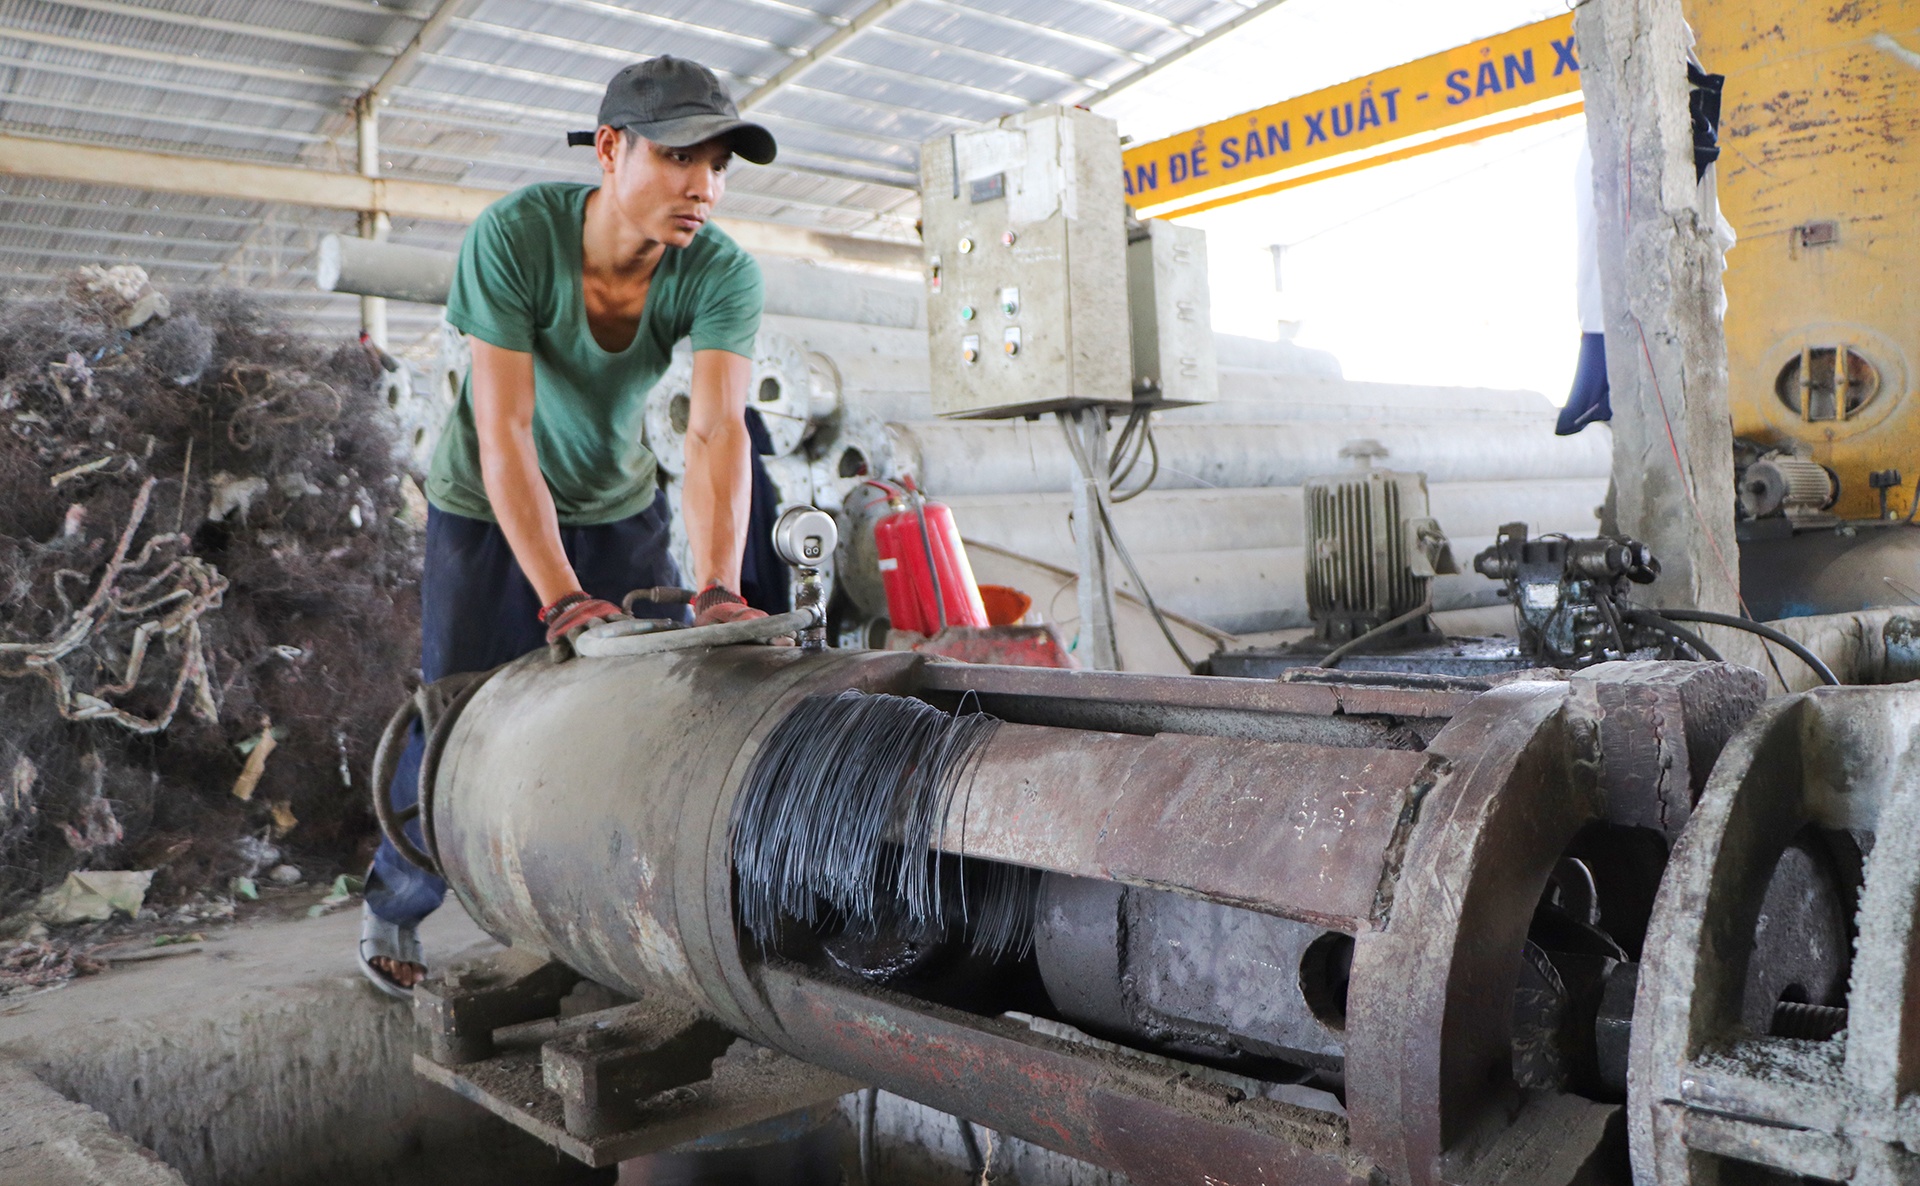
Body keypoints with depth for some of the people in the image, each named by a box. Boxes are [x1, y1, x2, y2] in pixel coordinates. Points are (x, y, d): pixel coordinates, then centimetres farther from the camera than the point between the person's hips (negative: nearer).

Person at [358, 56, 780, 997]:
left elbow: (717, 430, -34)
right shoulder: (511, 236, -30)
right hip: (488, 506, -2)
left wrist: (717, 589, -49)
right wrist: (563, 599, -41)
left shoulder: (723, 275, -23)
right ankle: (392, 906, 28)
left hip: (618, 504, 3)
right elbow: (503, 431, -33)